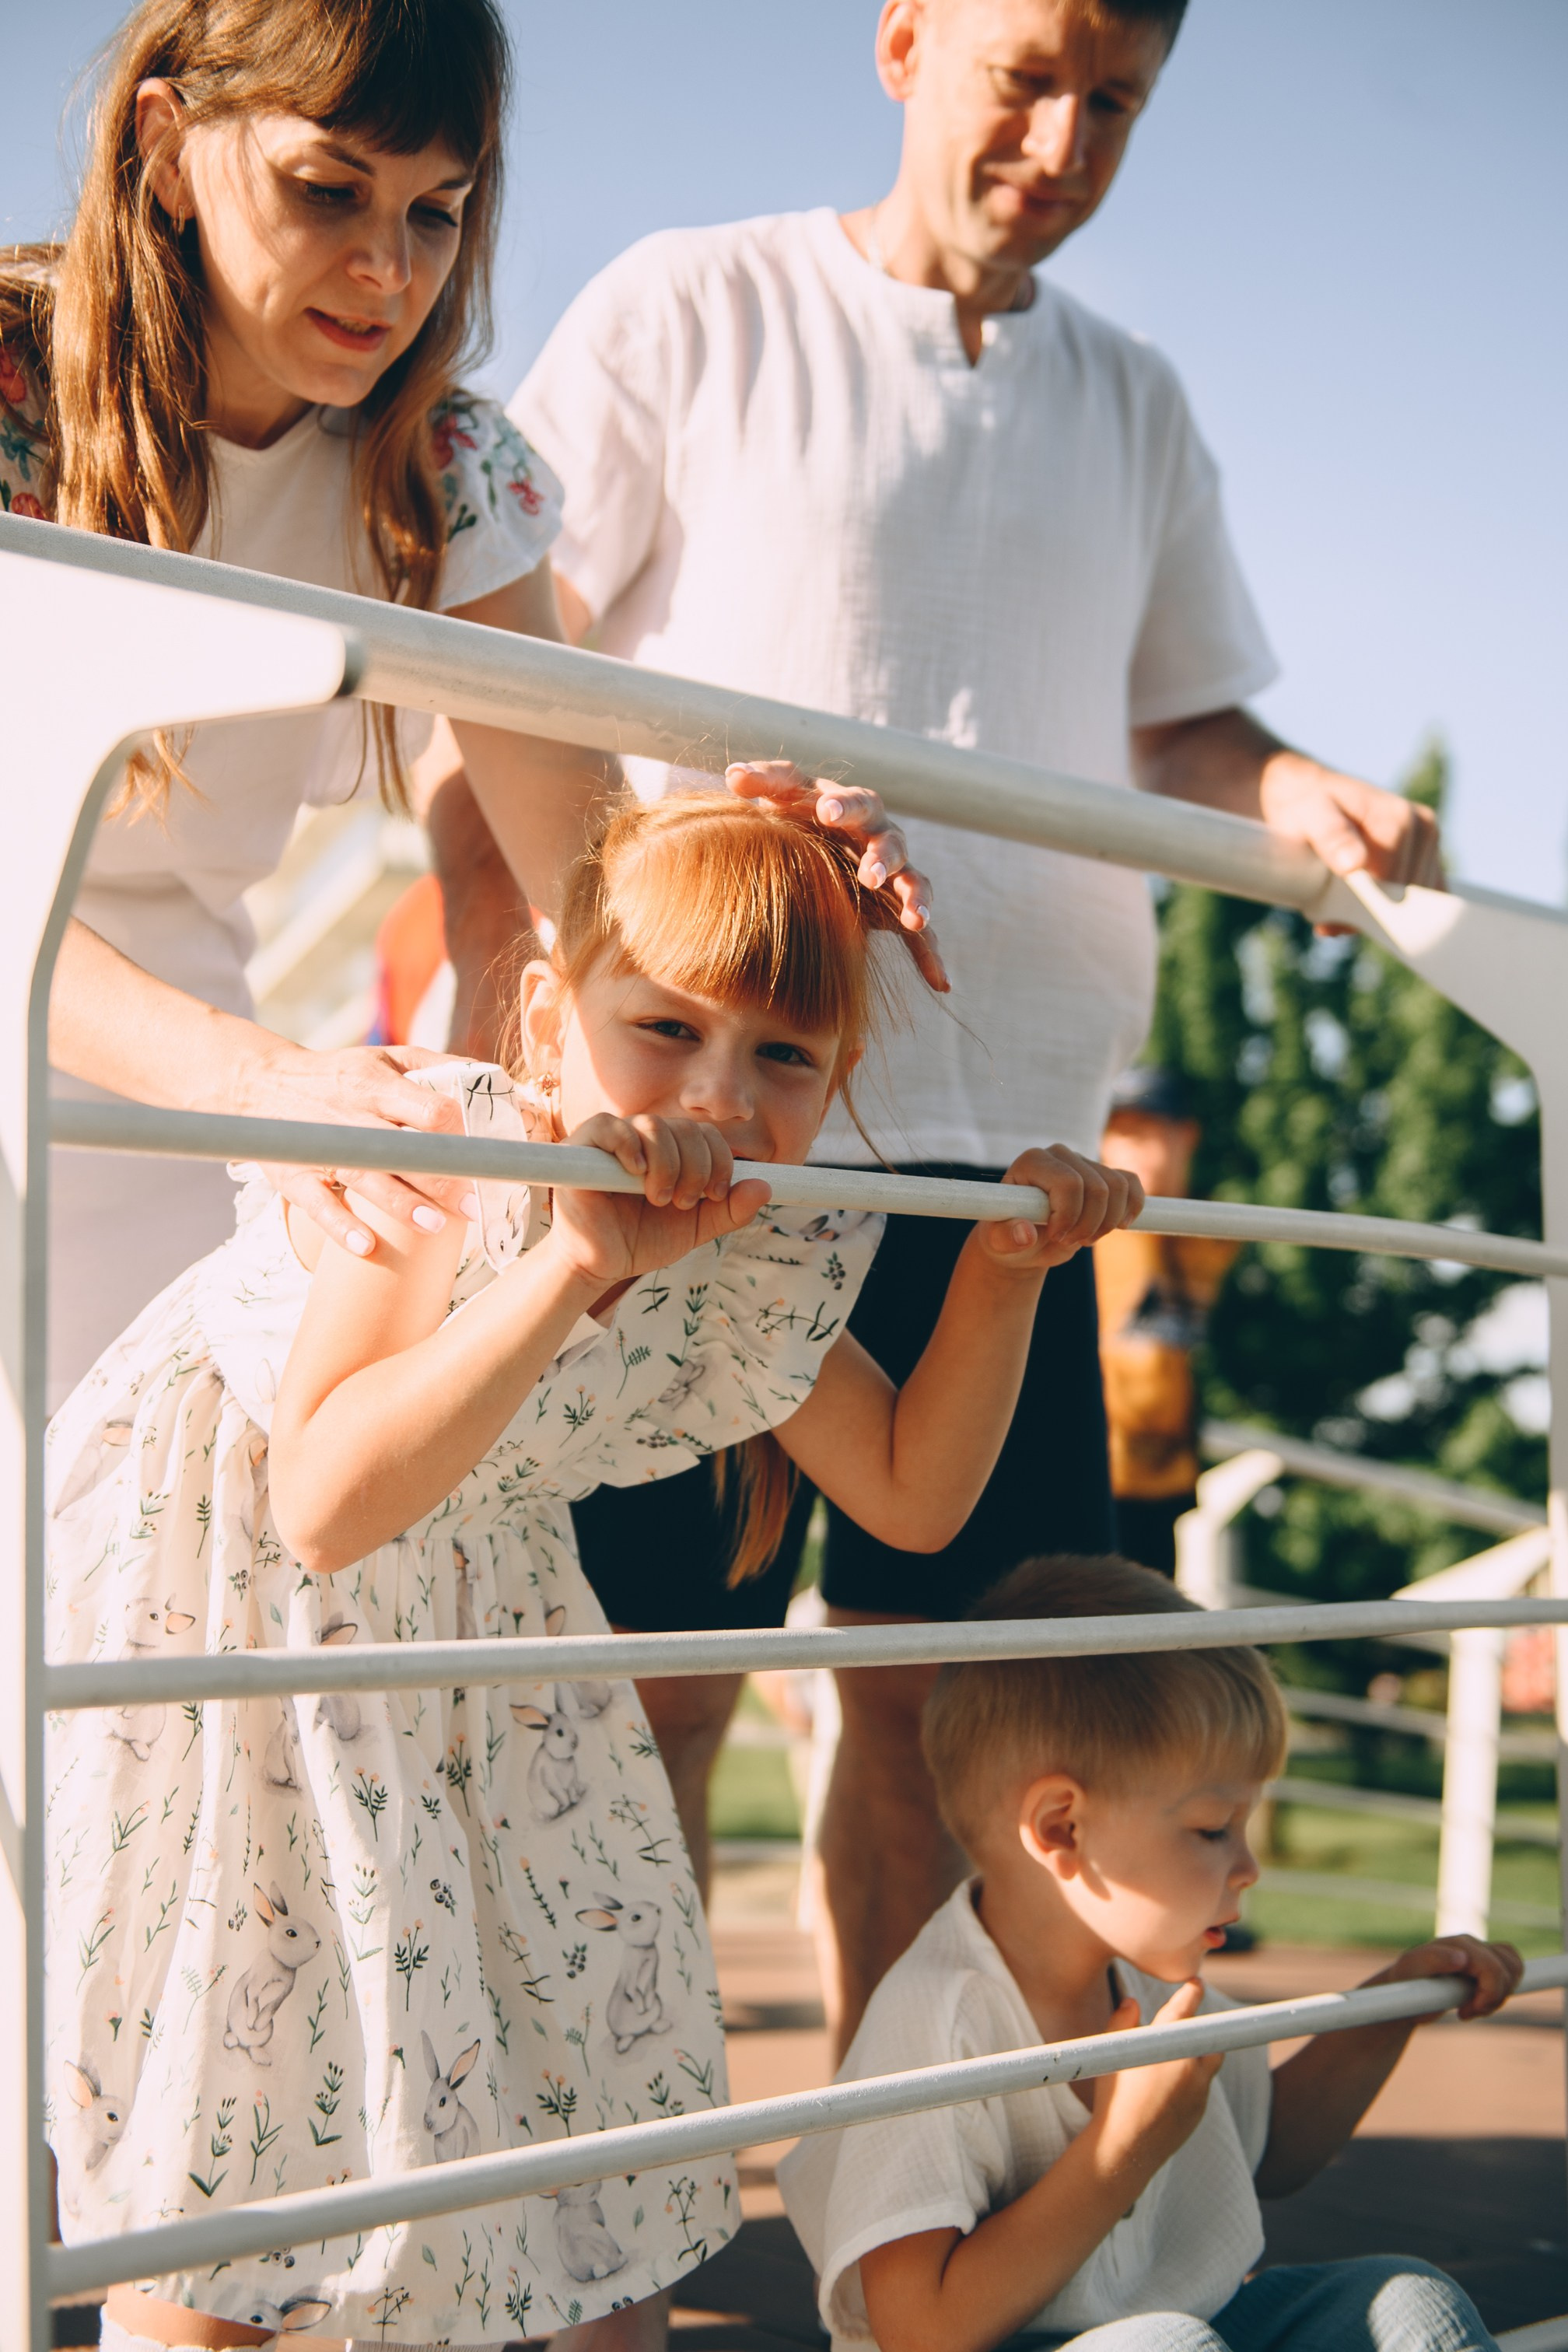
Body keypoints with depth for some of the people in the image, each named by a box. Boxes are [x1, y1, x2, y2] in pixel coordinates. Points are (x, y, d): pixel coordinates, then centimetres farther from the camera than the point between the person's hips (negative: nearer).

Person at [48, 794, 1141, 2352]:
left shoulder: (766, 1266, -11)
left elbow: (913, 1493, 3)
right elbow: (325, 1508, -39)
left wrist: (1002, 1267, -9)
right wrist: (573, 1263, -46)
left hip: (469, 1609, 6)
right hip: (218, 1579, -6)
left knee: (588, 1969, 8)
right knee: (243, 2011, -6)